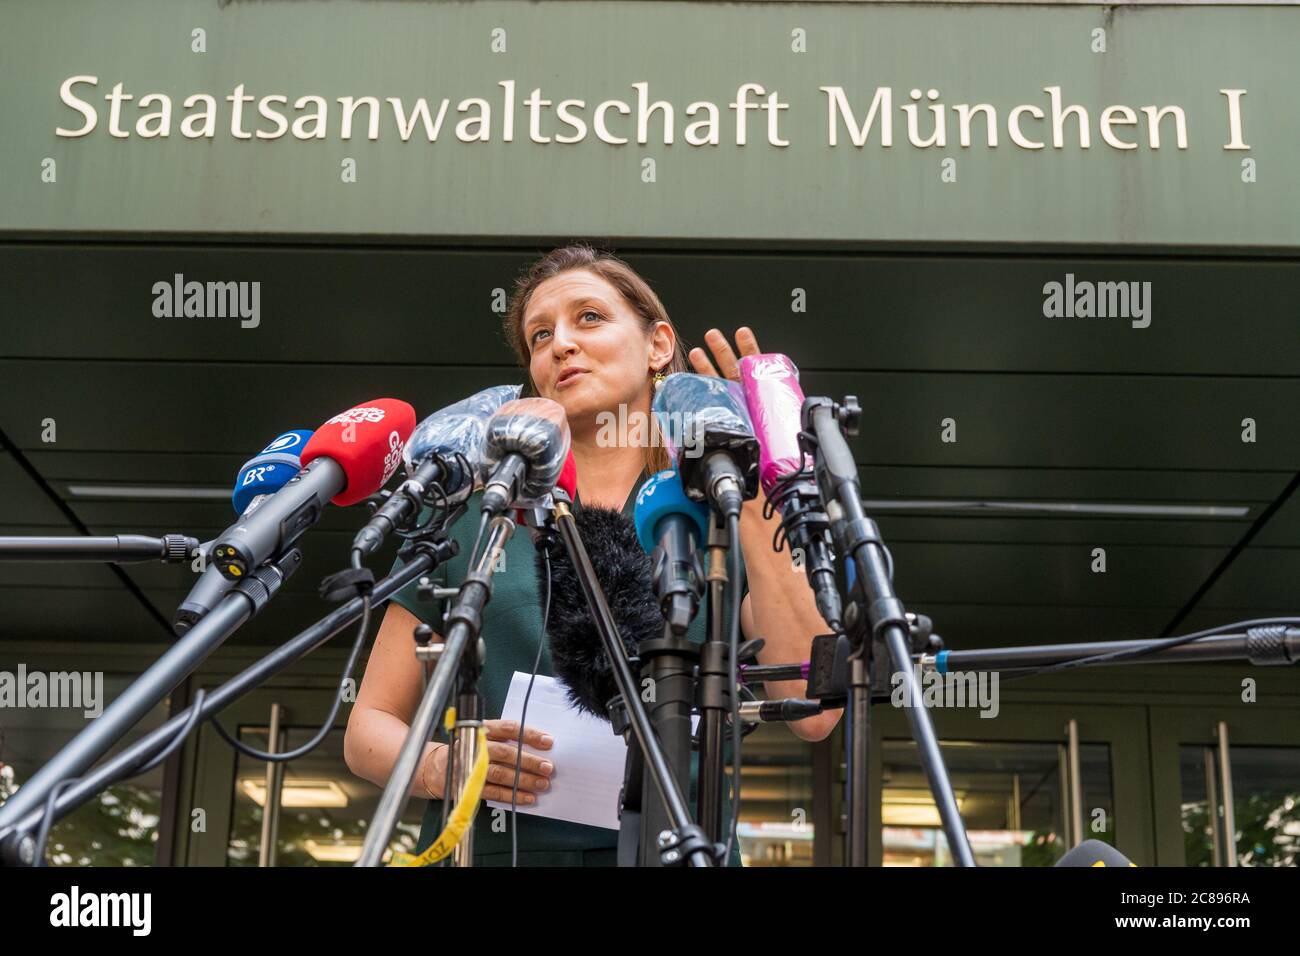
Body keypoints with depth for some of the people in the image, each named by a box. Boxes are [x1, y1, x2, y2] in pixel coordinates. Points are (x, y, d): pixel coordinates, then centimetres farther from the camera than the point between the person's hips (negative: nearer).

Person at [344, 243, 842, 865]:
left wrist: (752, 494, -9)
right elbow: (368, 729, 11)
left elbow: (813, 711, -7)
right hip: (490, 844, 2)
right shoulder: (469, 516, 9)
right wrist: (439, 765, -10)